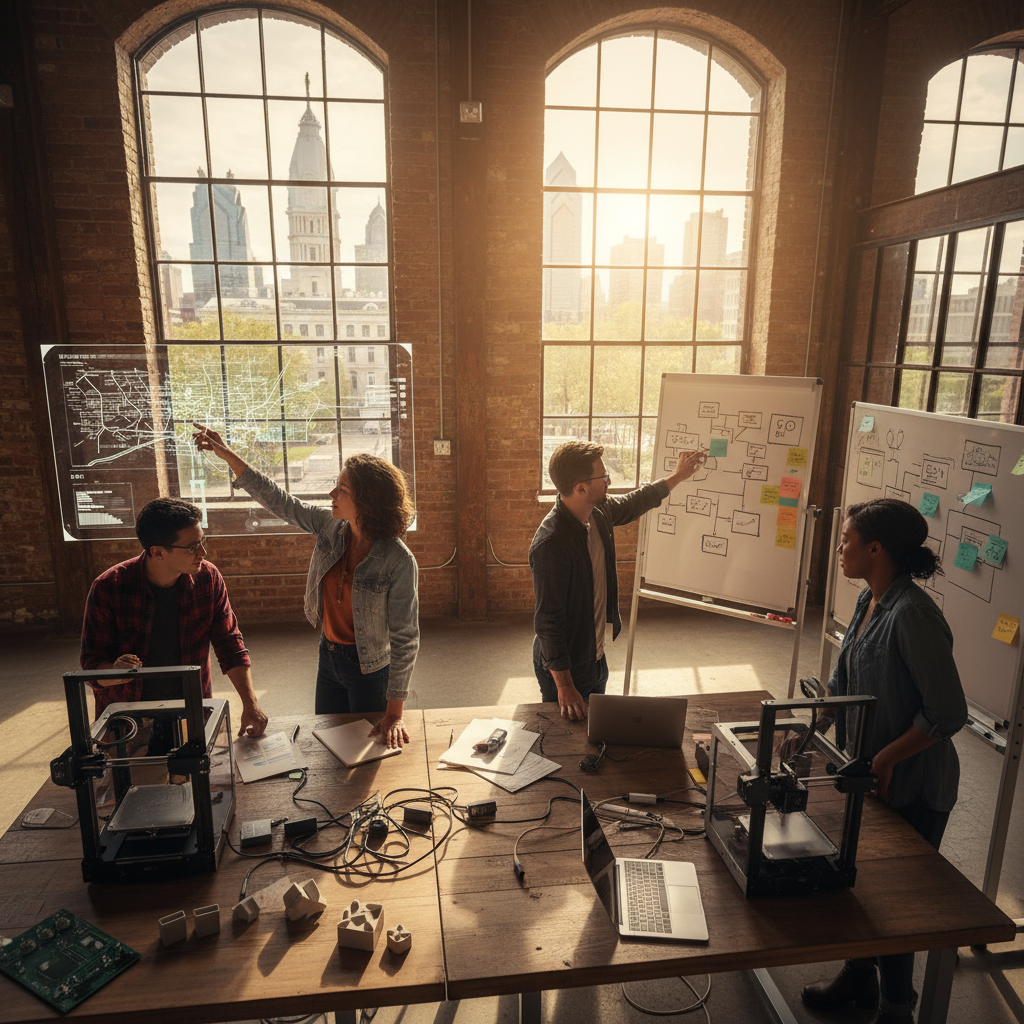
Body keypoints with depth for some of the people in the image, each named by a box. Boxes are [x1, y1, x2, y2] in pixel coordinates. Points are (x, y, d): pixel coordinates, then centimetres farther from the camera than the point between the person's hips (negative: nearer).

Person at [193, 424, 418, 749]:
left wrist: (394, 712, -22)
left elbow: (405, 637, -24)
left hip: (369, 670, -6)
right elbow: (277, 499, 3)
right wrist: (227, 454, 0)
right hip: (329, 658, 6)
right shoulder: (330, 527, -9)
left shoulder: (398, 561, -27)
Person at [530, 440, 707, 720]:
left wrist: (677, 477, 26)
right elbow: (548, 621, -28)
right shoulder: (550, 544, -32)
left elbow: (631, 504, 19)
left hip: (596, 657, 8)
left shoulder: (599, 512, -6)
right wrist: (564, 686, -25)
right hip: (564, 666, -8)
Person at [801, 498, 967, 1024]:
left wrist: (886, 759, -18)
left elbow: (948, 713, -25)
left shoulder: (913, 615, -27)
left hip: (910, 785, -8)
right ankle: (858, 976, 46)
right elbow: (843, 682, 10)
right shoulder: (868, 600, 1)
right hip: (867, 770, 8)